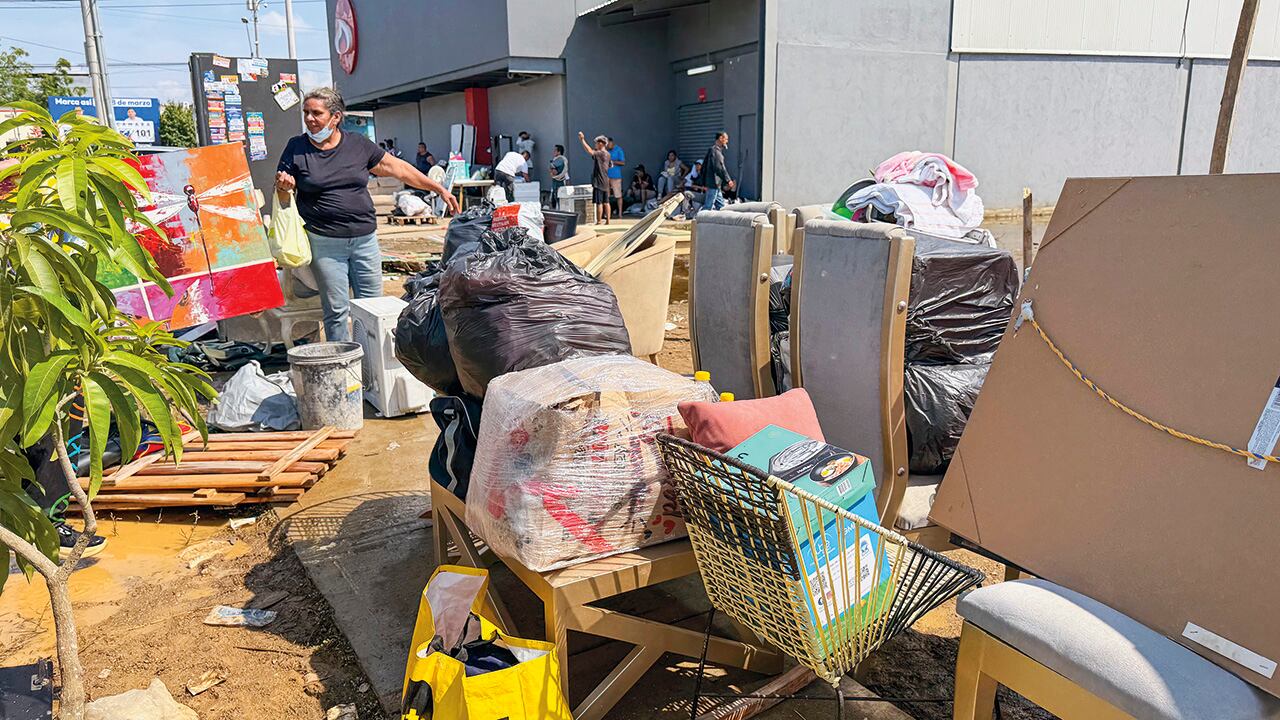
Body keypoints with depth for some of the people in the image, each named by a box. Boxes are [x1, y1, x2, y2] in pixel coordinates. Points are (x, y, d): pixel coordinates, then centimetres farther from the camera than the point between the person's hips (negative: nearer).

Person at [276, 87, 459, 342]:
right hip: (324, 242, -2)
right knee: (337, 311, -1)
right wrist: (284, 187, -16)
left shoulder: (358, 144, 7)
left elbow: (397, 168, 11)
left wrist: (439, 188, 9)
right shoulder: (297, 148, 4)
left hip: (365, 238, 2)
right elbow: (282, 195, 8)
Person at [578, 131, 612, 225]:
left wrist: (582, 140, -26)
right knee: (606, 202, 9)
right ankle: (607, 220, 11)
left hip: (598, 182, -9)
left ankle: (599, 222, -5)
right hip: (605, 181, 9)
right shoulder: (607, 154, 13)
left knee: (599, 202, -6)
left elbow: (590, 151, -30)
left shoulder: (599, 153, -14)